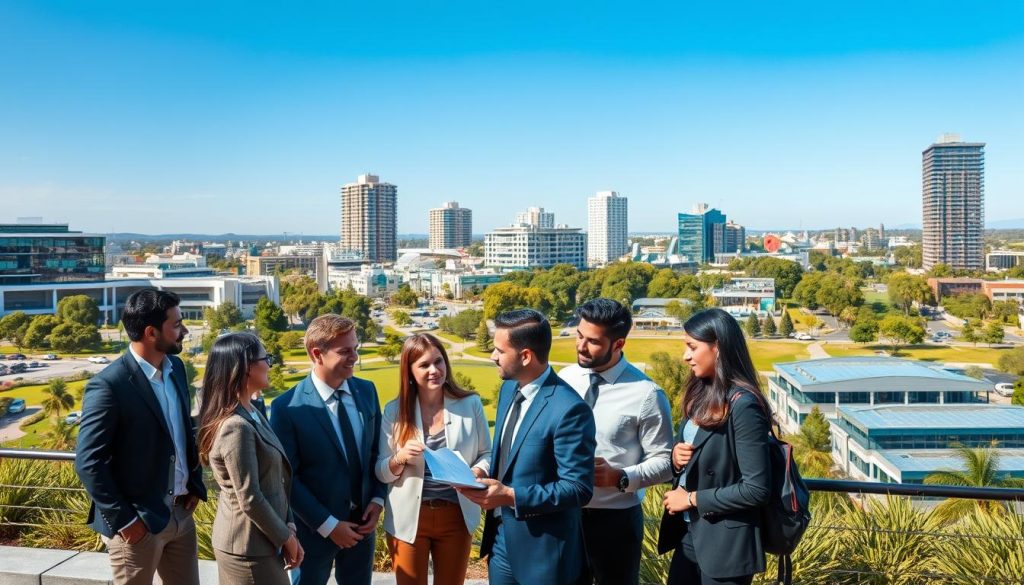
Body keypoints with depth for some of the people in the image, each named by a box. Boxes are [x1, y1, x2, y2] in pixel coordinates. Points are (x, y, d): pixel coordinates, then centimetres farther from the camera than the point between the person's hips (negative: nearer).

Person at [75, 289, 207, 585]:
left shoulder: (176, 367, 4)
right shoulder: (108, 385, -18)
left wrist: (195, 483, 9)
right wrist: (124, 520, -15)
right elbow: (88, 463, -17)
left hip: (181, 513, 7)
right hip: (139, 523, -6)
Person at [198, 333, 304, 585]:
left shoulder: (251, 413, 5)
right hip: (249, 548, -8)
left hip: (255, 542, 8)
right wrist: (285, 537, -10)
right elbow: (250, 500, -22)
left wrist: (289, 529, 2)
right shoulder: (237, 427, -24)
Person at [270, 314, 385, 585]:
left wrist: (378, 498, -3)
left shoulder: (366, 390, -1)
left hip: (361, 523, 4)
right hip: (314, 528, -4)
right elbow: (287, 479, -14)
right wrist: (327, 525, -15)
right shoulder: (287, 407, -16)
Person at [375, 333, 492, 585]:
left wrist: (477, 472, -18)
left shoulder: (471, 403, -5)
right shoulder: (394, 411, -4)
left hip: (457, 516, 0)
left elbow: (487, 453, 3)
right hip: (408, 518, 0)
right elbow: (380, 473, -1)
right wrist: (399, 459, -22)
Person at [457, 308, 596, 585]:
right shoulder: (509, 388, 4)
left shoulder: (569, 409, -23)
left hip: (541, 549, -7)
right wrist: (485, 481, -2)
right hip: (500, 537, 7)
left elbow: (578, 488, -22)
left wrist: (511, 497, -27)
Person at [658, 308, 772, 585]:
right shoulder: (702, 394, 6)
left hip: (725, 543, -7)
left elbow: (756, 489, -22)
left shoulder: (743, 406, -20)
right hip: (688, 533, 8)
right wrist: (676, 455, -5)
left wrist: (692, 499, -15)